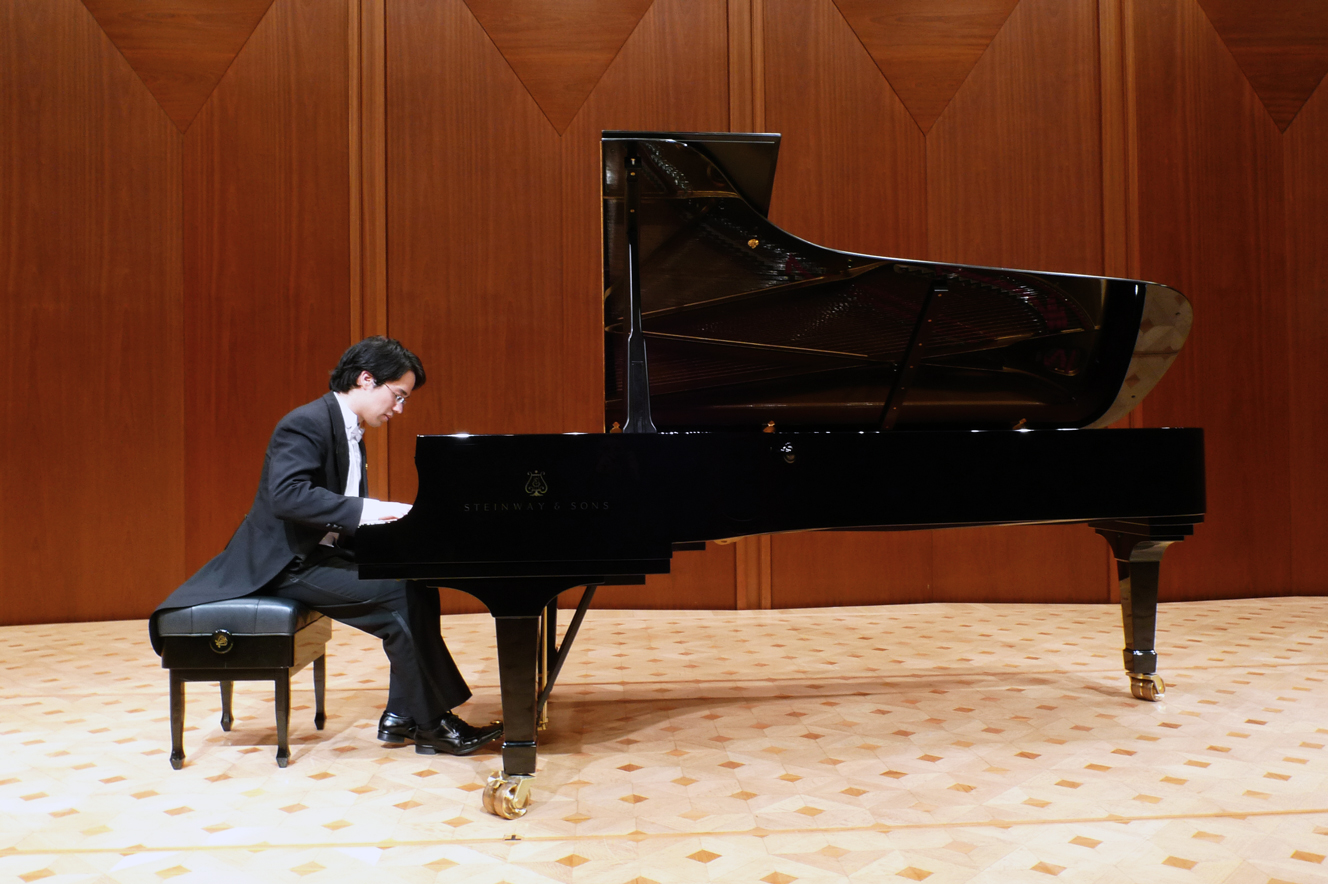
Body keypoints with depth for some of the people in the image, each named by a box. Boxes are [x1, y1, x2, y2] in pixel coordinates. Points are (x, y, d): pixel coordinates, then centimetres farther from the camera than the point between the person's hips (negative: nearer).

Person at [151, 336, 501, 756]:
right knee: (400, 596, -21)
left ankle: (402, 714, -1)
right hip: (287, 562, -10)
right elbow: (287, 495, -32)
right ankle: (433, 723, -10)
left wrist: (393, 518, -3)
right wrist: (366, 510, -34)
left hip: (319, 552, 10)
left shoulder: (349, 433, 13)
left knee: (418, 589, -5)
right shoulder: (308, 422, -17)